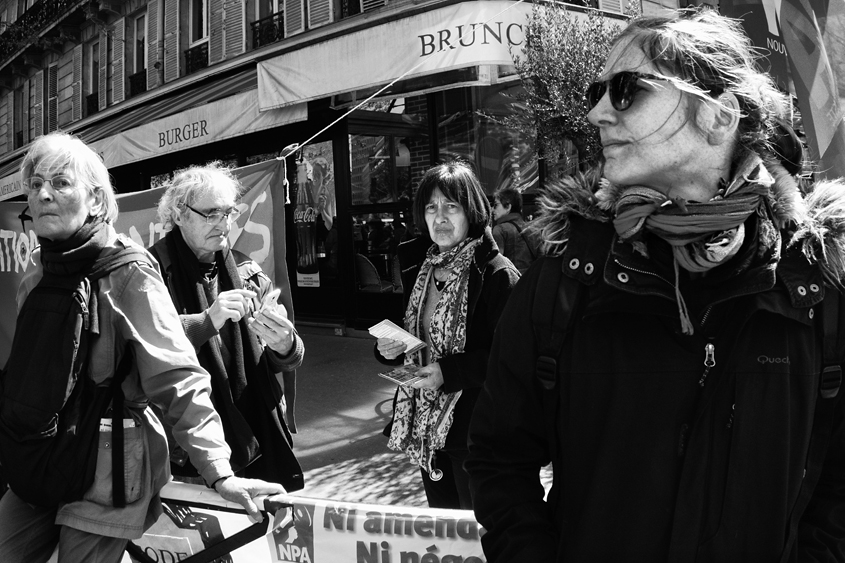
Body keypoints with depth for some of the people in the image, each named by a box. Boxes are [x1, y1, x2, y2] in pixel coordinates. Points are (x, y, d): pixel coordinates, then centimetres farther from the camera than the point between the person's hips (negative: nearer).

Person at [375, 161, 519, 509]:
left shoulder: (497, 276, -13)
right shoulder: (419, 269, 10)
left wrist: (449, 370, -23)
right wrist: (390, 349, 0)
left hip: (472, 428, -7)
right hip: (425, 427, 7)